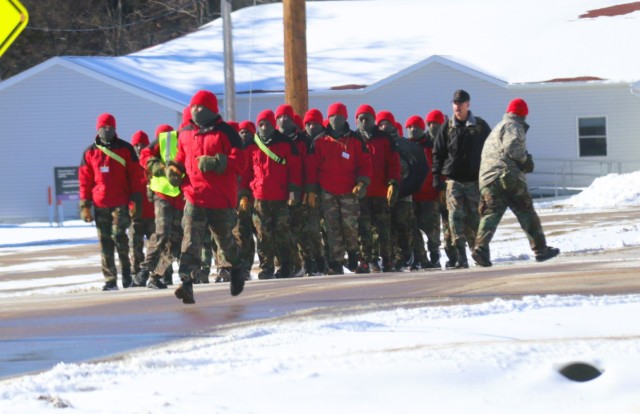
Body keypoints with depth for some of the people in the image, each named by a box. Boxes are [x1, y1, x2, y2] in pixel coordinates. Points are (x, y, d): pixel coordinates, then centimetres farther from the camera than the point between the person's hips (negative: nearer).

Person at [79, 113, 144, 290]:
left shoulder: (126, 149, 4)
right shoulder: (90, 152, 9)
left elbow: (135, 176, 4)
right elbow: (85, 180, 10)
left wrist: (136, 200, -1)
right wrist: (85, 205, 4)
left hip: (121, 203, -3)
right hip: (100, 205, 3)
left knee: (119, 235, -15)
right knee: (105, 242, 2)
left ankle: (126, 269, 7)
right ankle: (110, 279, 6)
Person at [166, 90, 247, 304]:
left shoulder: (225, 133, -6)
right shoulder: (186, 133, 10)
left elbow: (240, 163, -11)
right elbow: (181, 157, 25)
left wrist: (216, 163, -25)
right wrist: (174, 168, 4)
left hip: (221, 198, -3)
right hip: (194, 197, 3)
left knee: (224, 238, 16)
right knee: (191, 240, -14)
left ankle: (236, 267, 45)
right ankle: (187, 282, -23)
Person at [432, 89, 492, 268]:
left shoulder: (480, 126, 5)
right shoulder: (448, 127, 6)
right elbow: (438, 153, 9)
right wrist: (437, 178, 0)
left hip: (475, 180, 0)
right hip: (453, 180, 0)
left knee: (474, 218, 4)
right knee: (456, 217, -11)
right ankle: (461, 257, -14)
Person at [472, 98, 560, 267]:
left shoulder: (497, 129, 30)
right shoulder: (513, 126, 1)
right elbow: (512, 147, -17)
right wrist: (525, 159, -1)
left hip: (487, 178, 7)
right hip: (509, 176, -7)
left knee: (490, 215, -3)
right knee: (526, 213, 4)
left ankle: (481, 248, -23)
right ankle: (540, 249, 7)